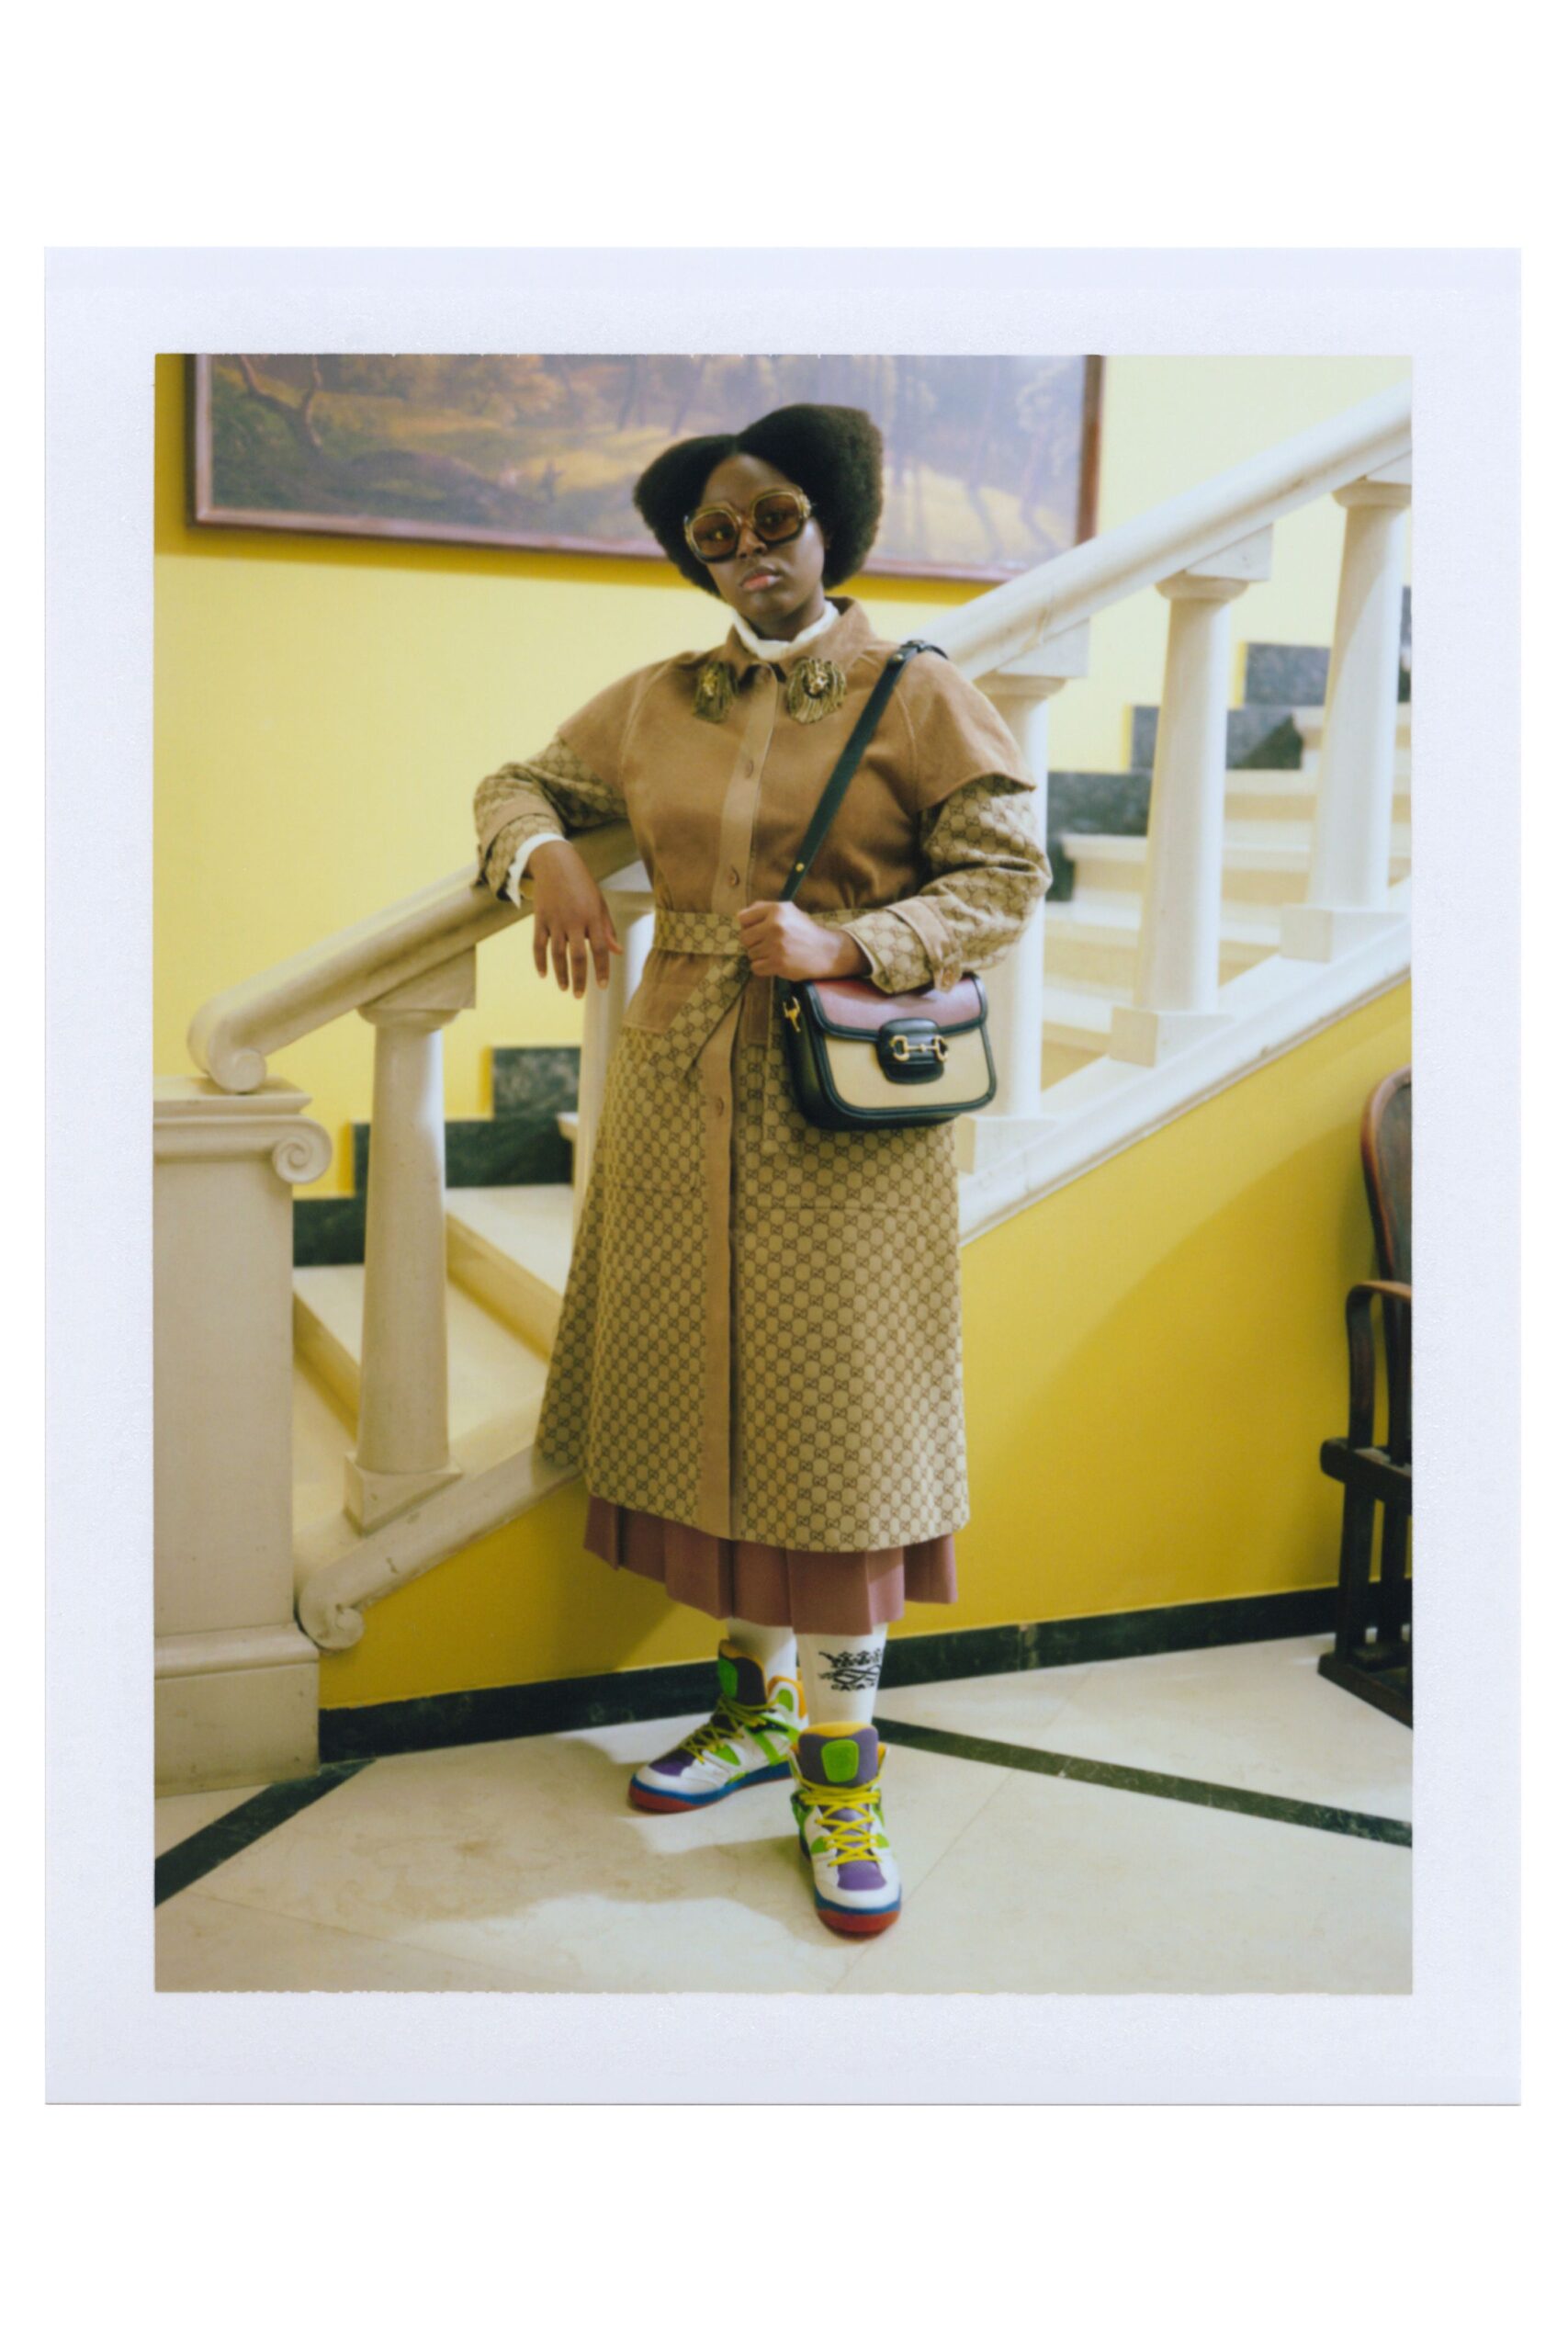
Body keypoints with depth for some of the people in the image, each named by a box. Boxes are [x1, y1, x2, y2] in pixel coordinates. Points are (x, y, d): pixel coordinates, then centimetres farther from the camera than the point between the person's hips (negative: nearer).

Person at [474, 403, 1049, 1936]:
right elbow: (522, 783, 19)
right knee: (704, 1395, 9)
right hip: (682, 1095, 5)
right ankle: (756, 1704, 27)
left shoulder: (919, 698, -1)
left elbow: (1006, 875, -5)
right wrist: (546, 858, -6)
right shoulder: (656, 704, 10)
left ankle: (841, 1766, 11)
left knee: (837, 1418, -2)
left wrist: (843, 945, -20)